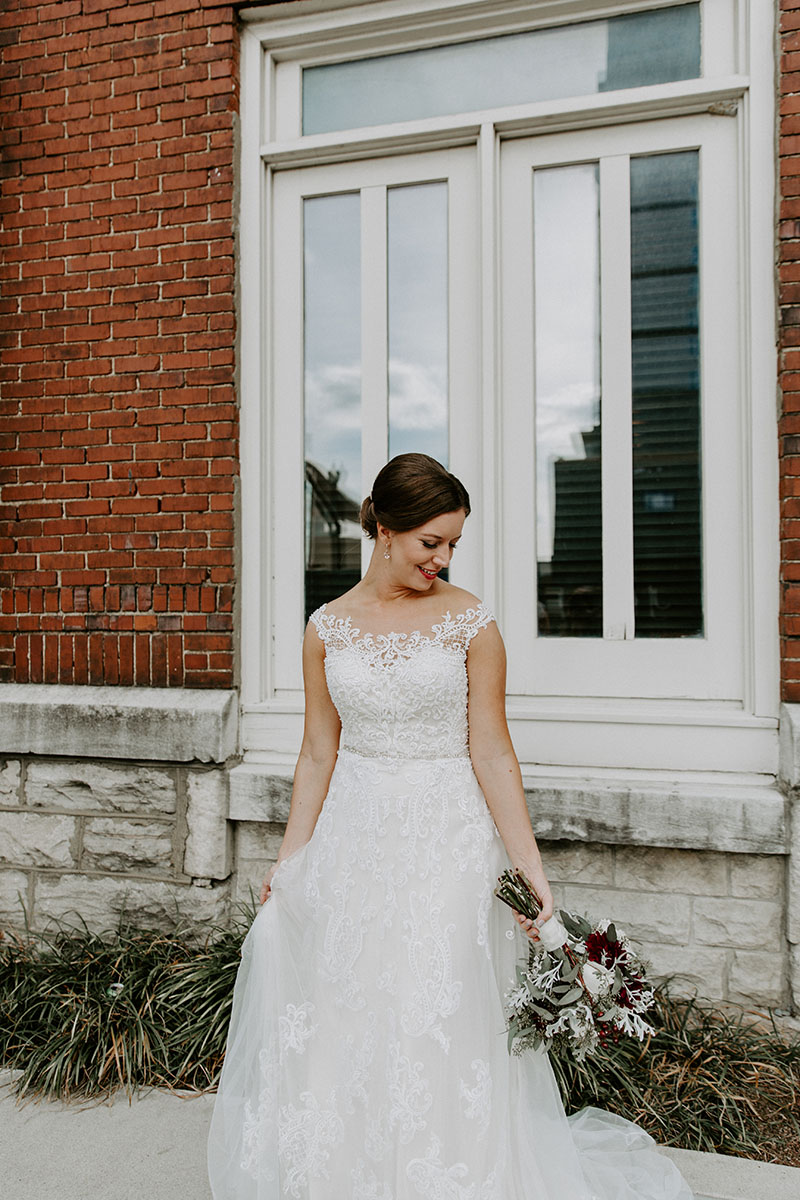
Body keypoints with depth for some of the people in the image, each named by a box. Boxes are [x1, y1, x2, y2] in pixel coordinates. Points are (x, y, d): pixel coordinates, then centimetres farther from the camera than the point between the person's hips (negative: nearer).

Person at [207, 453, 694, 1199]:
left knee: (440, 1021, 4)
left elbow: (491, 753, -7)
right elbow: (318, 754, 6)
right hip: (353, 837, 3)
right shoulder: (328, 627, 1)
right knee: (339, 1022, 13)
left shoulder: (470, 622, -7)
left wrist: (531, 867, -12)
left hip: (447, 840, -3)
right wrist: (288, 860, 5)